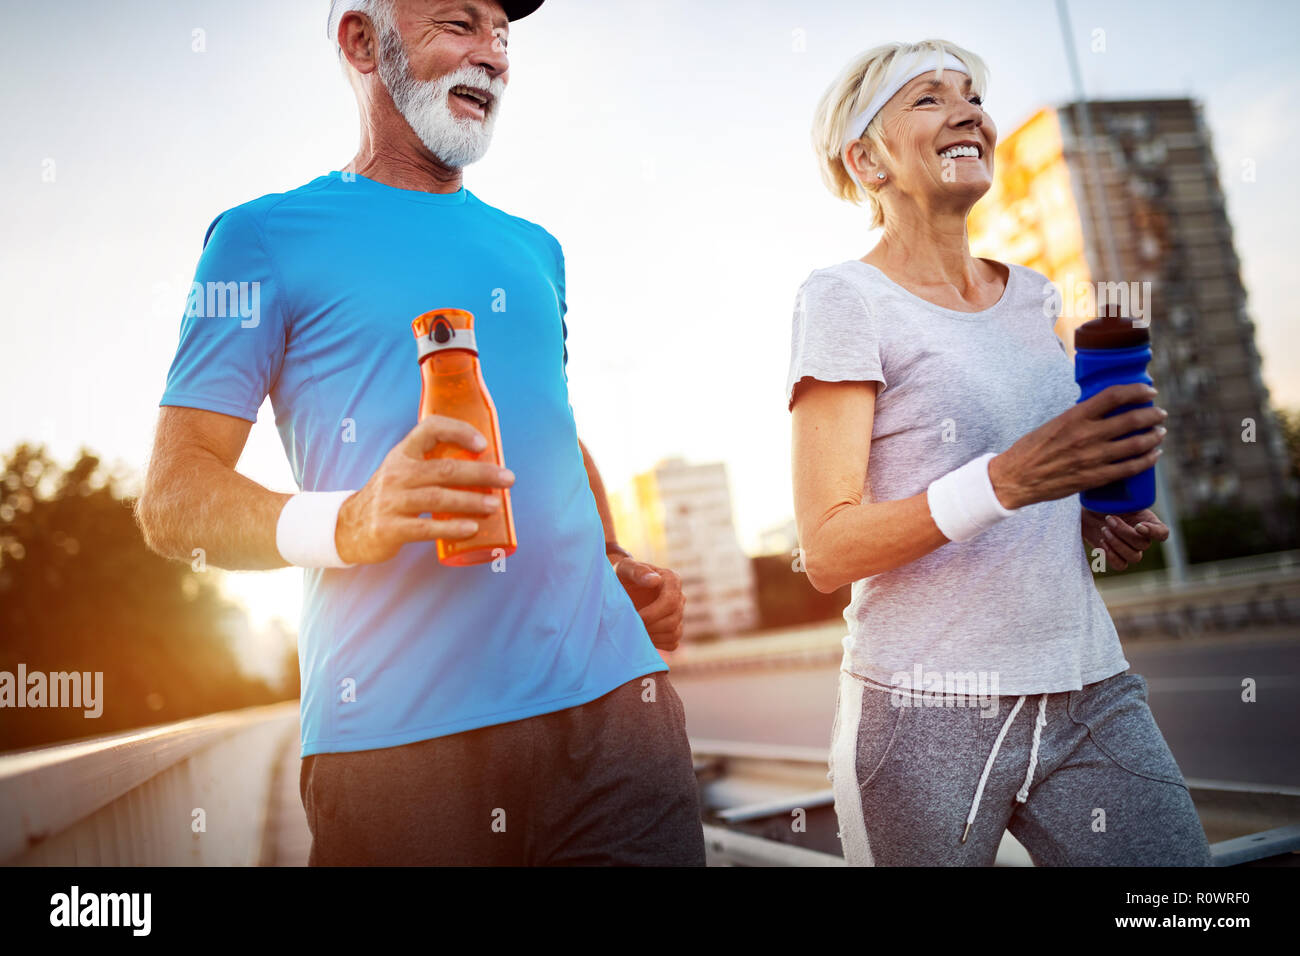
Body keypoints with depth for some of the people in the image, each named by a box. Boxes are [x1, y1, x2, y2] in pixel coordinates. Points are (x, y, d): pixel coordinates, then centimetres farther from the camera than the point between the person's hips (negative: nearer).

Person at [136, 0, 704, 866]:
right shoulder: (268, 236, 2)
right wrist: (345, 525, -23)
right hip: (394, 729, -4)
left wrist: (619, 563, 11)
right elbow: (172, 498, -3)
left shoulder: (535, 249, 19)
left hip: (609, 688, 5)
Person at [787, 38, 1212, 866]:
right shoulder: (846, 299, -7)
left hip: (1090, 694, 6)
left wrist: (1096, 517, 4)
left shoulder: (1029, 293, 13)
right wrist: (1005, 481, -27)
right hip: (930, 712, -5)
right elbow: (827, 553, -14)